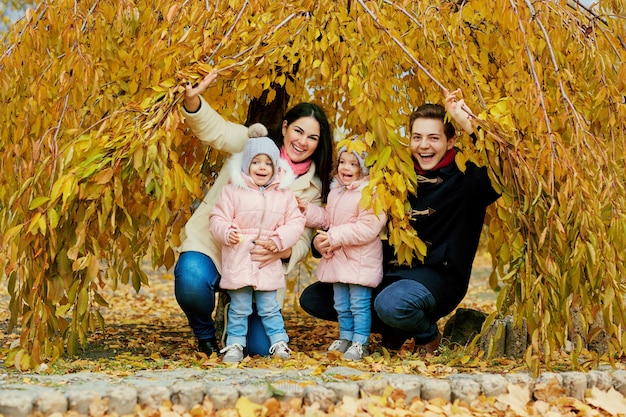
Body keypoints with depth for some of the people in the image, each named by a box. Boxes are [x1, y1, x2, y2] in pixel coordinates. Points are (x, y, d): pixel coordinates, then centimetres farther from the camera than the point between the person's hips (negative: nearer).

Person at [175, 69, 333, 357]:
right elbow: (213, 130, -18)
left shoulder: (313, 186, 6)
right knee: (192, 281, -37)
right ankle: (205, 334, 1)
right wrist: (192, 100, -40)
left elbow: (302, 241, 1)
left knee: (261, 347, -7)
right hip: (210, 245, -3)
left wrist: (282, 251, -24)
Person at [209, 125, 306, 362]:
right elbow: (218, 218, -3)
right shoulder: (233, 191, -3)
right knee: (239, 307, 6)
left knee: (269, 307, 10)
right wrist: (226, 233, -23)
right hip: (238, 261, -1)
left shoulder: (284, 194, 3)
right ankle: (235, 344, 16)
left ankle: (279, 342, 20)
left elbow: (296, 221, 3)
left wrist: (280, 239, -12)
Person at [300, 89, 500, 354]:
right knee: (312, 298, 0)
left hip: (438, 276, -6)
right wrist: (324, 240, -8)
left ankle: (427, 333, -2)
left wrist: (468, 124, -28)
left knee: (391, 303, -39)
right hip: (390, 272, 6)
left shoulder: (464, 178, -7)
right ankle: (394, 329, 12)